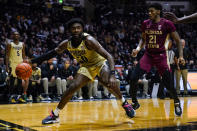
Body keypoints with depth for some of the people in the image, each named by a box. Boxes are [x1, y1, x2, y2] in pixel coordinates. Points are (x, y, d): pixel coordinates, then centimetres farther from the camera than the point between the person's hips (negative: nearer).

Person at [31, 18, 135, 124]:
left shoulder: (88, 40, -30)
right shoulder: (67, 43, -14)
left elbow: (108, 56, -34)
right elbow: (52, 53, 2)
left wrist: (112, 75, -47)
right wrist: (32, 61, -4)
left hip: (100, 62, -4)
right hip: (86, 66, 4)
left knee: (108, 83, -31)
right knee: (72, 88, -11)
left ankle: (125, 104, -6)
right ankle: (54, 115, 0)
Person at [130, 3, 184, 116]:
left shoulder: (167, 24, -10)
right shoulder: (145, 24, 3)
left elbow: (178, 41, -4)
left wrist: (181, 56, -15)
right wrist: (138, 49, 0)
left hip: (161, 56, -4)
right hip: (148, 55, 4)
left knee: (168, 84, -3)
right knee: (133, 79, -10)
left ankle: (177, 103, 26)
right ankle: (135, 103, 8)